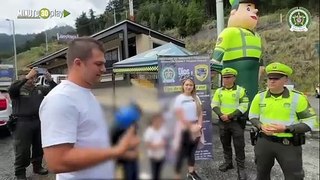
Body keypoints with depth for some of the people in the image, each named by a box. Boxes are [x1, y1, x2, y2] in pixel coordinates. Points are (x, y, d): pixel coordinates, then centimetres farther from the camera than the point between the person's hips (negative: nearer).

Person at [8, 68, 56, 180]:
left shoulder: (40, 89, 8)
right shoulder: (18, 89, -1)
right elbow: (11, 89, -24)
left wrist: (50, 80, -16)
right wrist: (27, 77, -32)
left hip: (38, 122, 4)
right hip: (22, 123, -4)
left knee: (39, 147, 15)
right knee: (22, 150, 3)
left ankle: (37, 167, 34)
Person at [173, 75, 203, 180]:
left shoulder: (196, 97, 5)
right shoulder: (179, 98, -8)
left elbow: (200, 113, 6)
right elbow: (180, 116, -13)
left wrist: (199, 125, -8)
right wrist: (191, 126, -15)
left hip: (195, 129, 4)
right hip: (184, 129, -4)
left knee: (192, 152, 16)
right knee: (182, 153, 3)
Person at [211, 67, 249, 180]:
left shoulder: (240, 90, -5)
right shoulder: (219, 91, 7)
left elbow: (244, 106, -11)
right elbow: (214, 105, 4)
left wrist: (230, 116, -17)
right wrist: (221, 115, -13)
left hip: (237, 122, -4)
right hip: (223, 122, 4)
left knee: (239, 145, 0)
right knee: (225, 144, 15)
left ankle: (241, 167, 13)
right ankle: (228, 162, 32)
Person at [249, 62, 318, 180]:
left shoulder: (297, 98, -10)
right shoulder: (259, 97, -1)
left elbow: (310, 122, -8)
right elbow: (252, 116, 11)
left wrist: (286, 129, -22)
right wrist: (261, 126, -11)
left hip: (289, 145, -2)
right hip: (264, 142, 3)